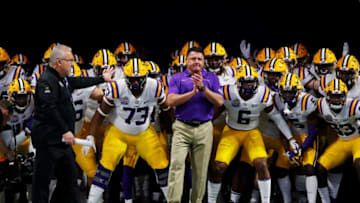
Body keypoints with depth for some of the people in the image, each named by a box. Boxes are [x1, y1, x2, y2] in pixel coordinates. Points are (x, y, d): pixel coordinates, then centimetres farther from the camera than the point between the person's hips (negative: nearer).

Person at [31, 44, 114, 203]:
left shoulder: (63, 79, 15)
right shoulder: (47, 80, -17)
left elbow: (79, 82, 34)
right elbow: (49, 109, -25)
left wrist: (102, 79, 42)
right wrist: (65, 130, -26)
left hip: (62, 139, 10)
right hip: (49, 140, -10)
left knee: (69, 177, 15)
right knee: (43, 178, -5)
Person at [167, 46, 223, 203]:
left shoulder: (212, 78, 11)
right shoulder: (177, 78, 8)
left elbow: (219, 102, -1)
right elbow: (171, 101, -6)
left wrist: (203, 88, -13)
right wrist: (193, 92, -15)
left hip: (204, 129, 1)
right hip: (182, 128, -1)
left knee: (200, 170, 3)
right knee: (177, 165, -13)